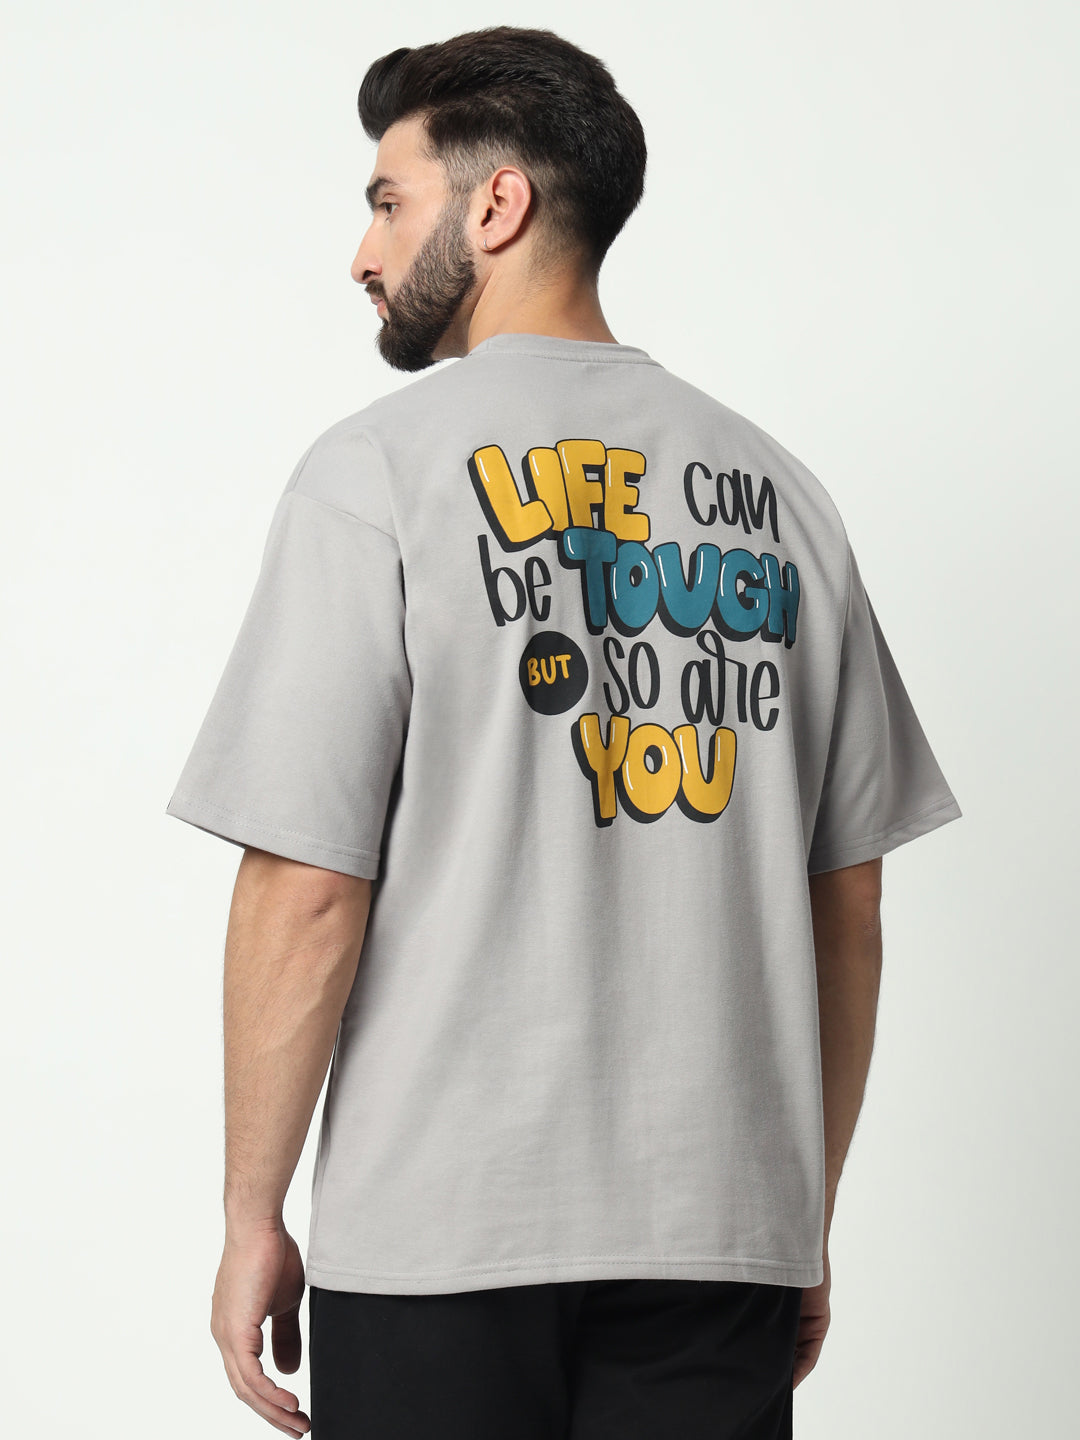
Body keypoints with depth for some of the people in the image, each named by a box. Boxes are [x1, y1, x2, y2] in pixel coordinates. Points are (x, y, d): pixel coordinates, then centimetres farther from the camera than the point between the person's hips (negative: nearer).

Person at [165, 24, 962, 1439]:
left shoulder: (381, 470, -6)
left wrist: (253, 1217, -1)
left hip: (446, 1231, -4)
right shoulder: (777, 489, 8)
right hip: (728, 1235, 4)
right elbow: (849, 908, 9)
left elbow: (306, 894, -11)